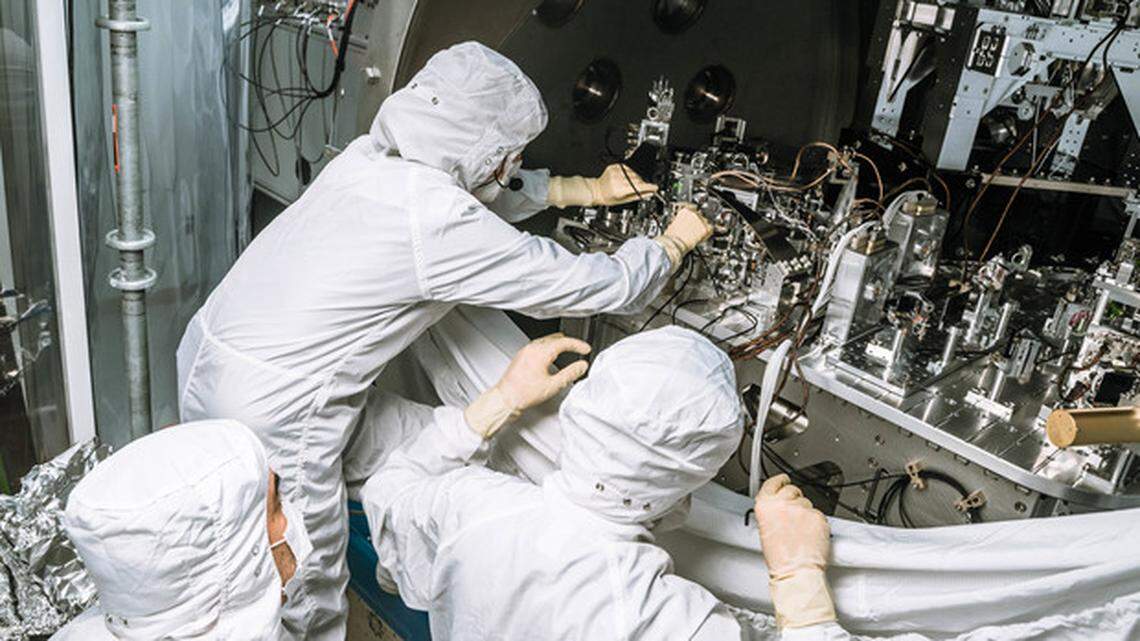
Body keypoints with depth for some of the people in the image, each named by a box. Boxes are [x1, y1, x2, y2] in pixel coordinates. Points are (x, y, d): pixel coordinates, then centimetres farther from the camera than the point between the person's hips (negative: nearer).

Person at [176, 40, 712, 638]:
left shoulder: (371, 156, 2)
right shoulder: (442, 227, -21)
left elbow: (483, 191, 20)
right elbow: (598, 286, -12)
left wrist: (588, 188, 24)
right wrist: (677, 239, 7)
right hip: (272, 414, -8)